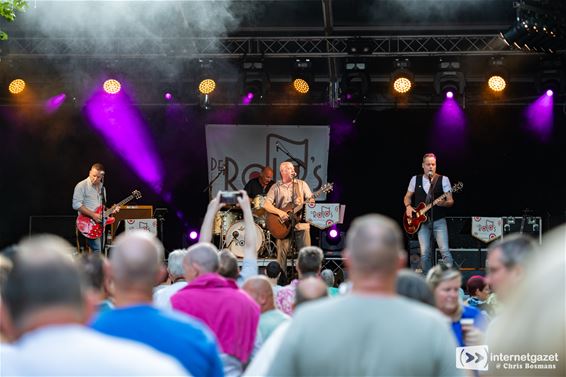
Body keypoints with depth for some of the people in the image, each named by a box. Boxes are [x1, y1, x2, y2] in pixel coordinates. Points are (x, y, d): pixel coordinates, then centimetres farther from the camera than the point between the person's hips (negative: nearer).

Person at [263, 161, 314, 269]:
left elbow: (311, 199, 8)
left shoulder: (302, 184, 11)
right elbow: (266, 205, -2)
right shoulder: (276, 187, 6)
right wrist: (279, 212, -17)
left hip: (301, 223, 1)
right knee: (282, 252, -5)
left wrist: (311, 202, -17)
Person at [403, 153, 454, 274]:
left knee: (445, 250, -13)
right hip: (422, 221, 2)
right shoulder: (415, 179, 9)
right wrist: (408, 206, -2)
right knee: (425, 253, -3)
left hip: (439, 220, -2)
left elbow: (450, 201, -1)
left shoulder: (443, 180, 1)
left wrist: (443, 203, -23)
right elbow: (407, 197, 18)